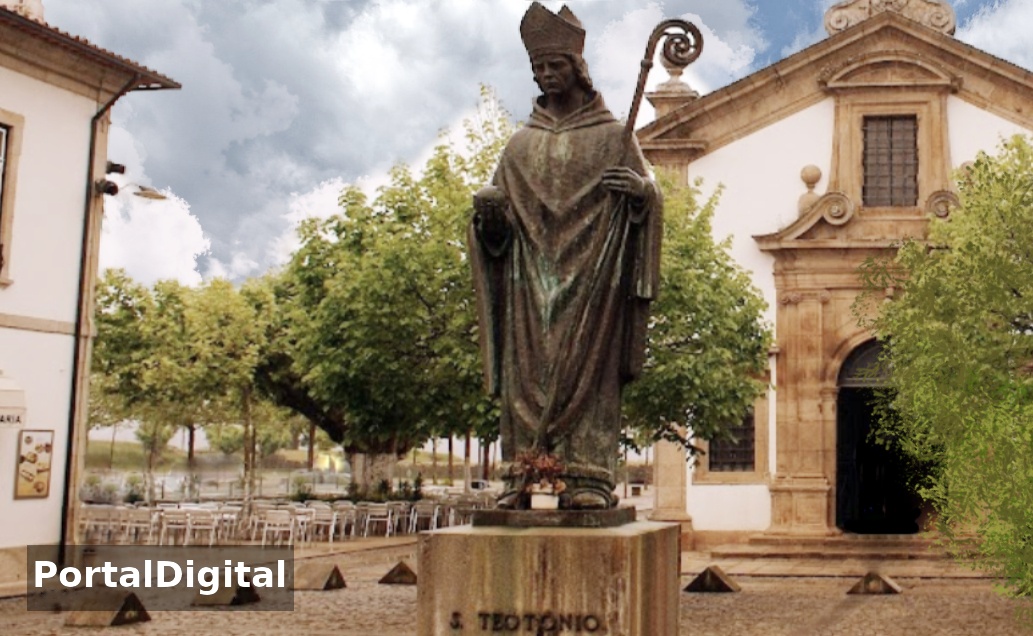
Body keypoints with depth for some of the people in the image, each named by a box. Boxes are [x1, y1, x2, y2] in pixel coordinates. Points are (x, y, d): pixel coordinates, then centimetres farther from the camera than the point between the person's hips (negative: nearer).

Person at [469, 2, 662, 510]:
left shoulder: (612, 136, 8)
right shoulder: (521, 145, 17)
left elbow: (650, 198, 4)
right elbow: (495, 215, 15)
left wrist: (640, 189, -19)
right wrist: (486, 207, -7)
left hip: (591, 277, -3)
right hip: (531, 280, 3)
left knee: (586, 368, -8)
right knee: (527, 372, -3)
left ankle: (586, 479, -8)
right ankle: (525, 477, -3)